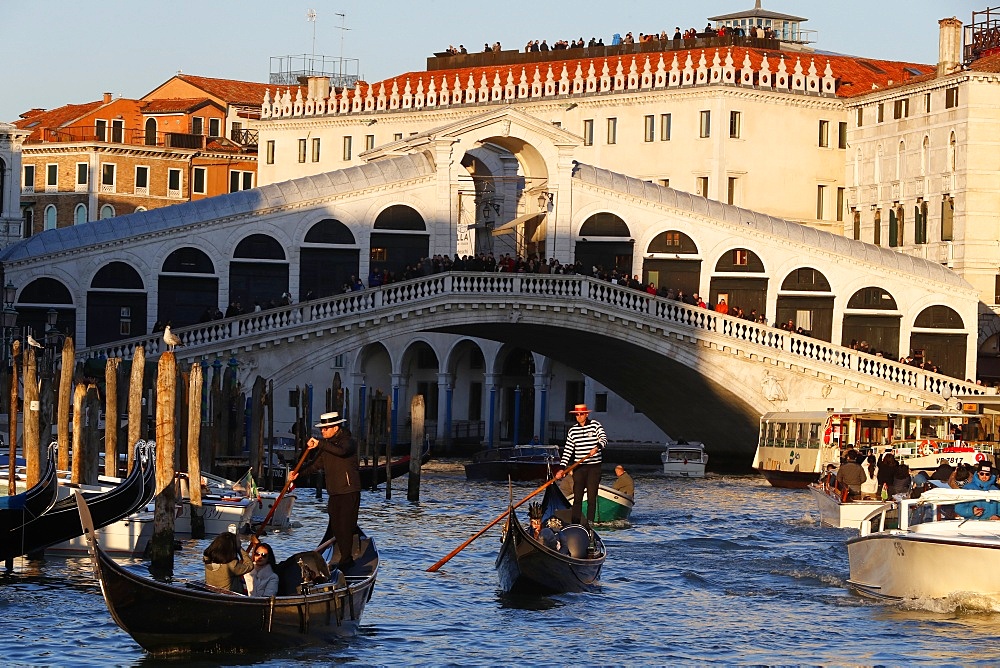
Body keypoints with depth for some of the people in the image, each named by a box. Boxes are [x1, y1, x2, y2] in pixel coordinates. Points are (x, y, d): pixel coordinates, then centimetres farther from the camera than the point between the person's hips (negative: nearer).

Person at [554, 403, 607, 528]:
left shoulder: (595, 425, 0)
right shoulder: (573, 430, 8)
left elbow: (604, 439, -14)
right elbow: (567, 450, 7)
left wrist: (597, 447, -36)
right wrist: (562, 468, -1)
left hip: (594, 467, -2)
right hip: (579, 468, 2)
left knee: (592, 497, -1)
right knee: (577, 497, -1)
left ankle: (590, 522, 3)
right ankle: (575, 524, -2)